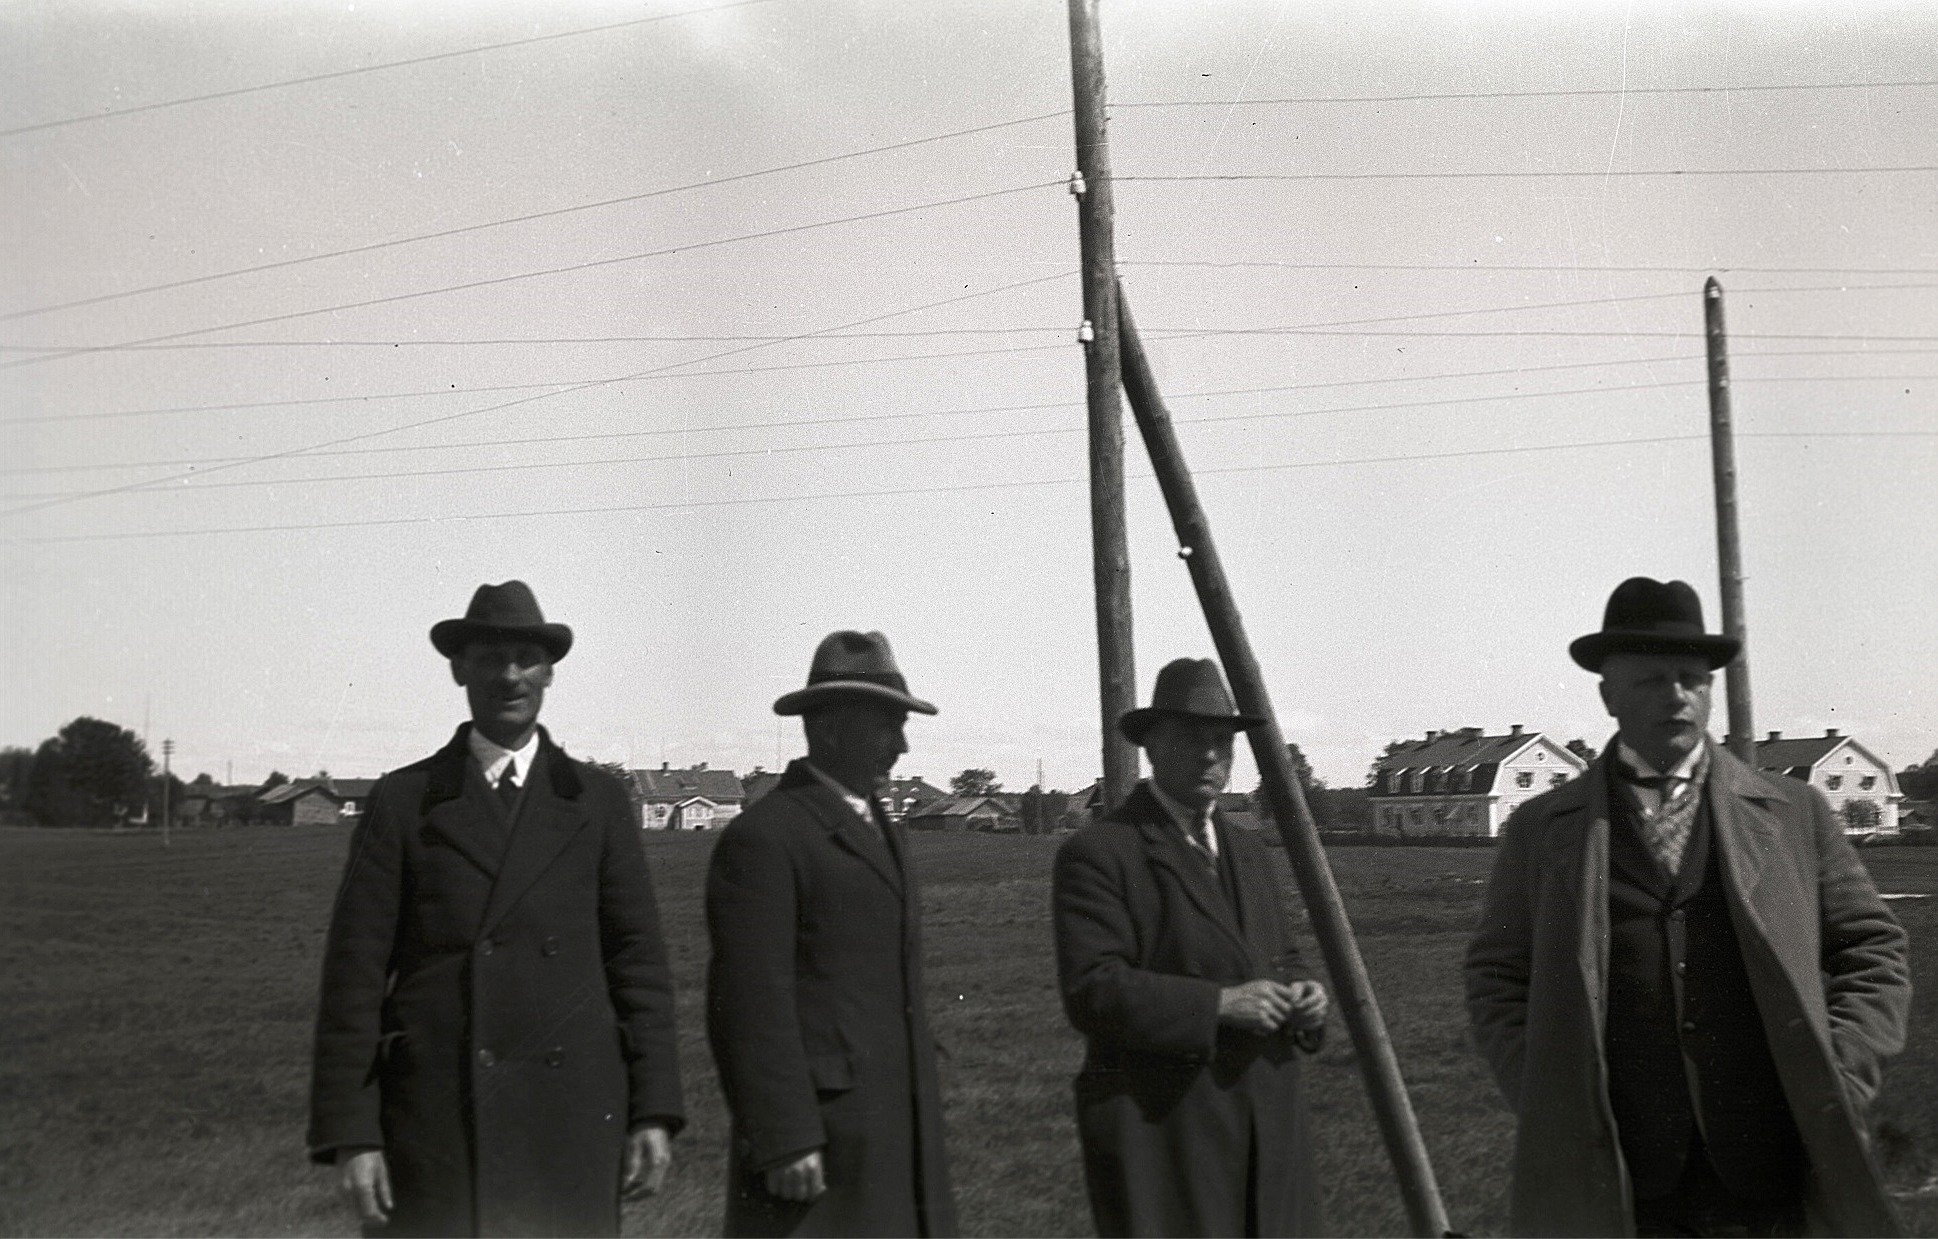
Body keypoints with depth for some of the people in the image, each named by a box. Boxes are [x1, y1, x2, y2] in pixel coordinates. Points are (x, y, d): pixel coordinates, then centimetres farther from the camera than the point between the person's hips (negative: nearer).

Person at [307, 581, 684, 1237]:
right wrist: (350, 1135, -8)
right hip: (434, 1112, -1)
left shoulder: (598, 802, 8)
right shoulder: (402, 802, 4)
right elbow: (355, 972, 0)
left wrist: (653, 1113, -3)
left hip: (569, 1107, 1)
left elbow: (638, 960, 5)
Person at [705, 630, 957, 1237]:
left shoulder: (884, 834, 16)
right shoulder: (762, 837, -13)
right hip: (817, 1126, -8)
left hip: (896, 1128, 8)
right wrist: (785, 1143, -21)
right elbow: (751, 1001, -17)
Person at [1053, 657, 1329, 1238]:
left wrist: (1303, 996, -2)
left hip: (1264, 1116, 7)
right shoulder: (1097, 853, -8)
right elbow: (1092, 992, -17)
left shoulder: (1246, 851, 16)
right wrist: (1217, 1005, -23)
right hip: (1158, 1122, -7)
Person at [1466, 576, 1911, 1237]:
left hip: (1773, 1175, 1)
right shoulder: (1540, 828, 9)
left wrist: (1836, 1089, -2)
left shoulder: (1795, 812, 10)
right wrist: (1549, 1109, -4)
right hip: (1614, 1178, 0)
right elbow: (1497, 979, 9)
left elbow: (1872, 953, 11)